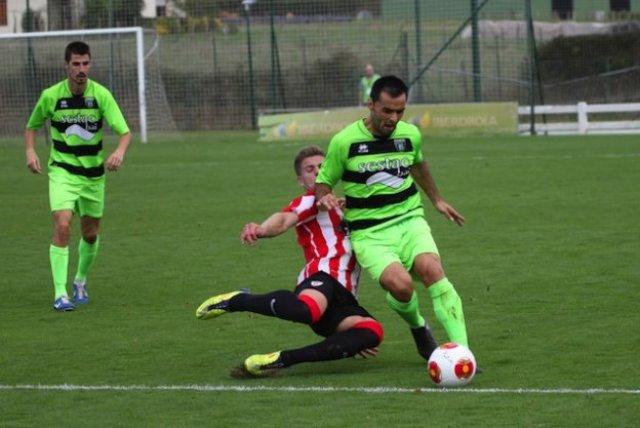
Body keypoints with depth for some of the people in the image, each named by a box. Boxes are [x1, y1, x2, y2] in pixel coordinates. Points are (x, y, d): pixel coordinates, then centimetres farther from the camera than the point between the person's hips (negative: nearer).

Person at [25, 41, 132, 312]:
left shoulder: (101, 94, -11)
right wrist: (30, 152, -8)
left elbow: (125, 131, -17)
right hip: (62, 170, -2)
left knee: (90, 234, 12)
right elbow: (32, 126, 9)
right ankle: (60, 294, -18)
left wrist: (119, 152, -37)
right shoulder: (51, 96, -9)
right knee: (62, 226, -20)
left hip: (93, 173, 2)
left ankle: (80, 281, 40)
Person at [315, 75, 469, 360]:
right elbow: (323, 181, 7)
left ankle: (462, 350, -30)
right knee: (400, 285, -30)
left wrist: (437, 200, 39)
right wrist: (324, 198, -16)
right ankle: (418, 328, 6)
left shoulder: (410, 135, 6)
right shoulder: (344, 142, -6)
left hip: (409, 220, 3)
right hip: (369, 233, -3)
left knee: (431, 270, -29)